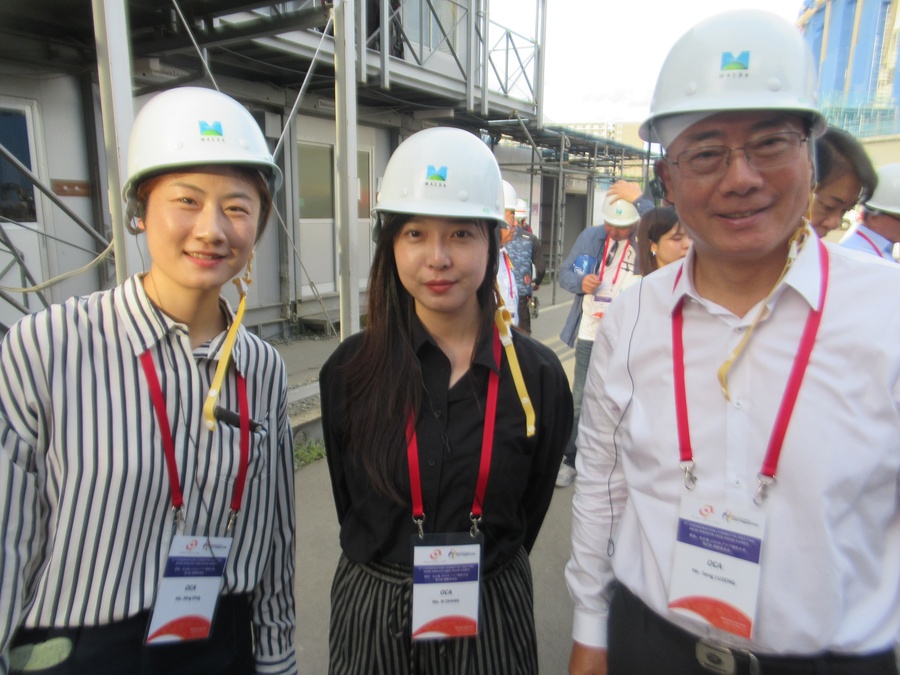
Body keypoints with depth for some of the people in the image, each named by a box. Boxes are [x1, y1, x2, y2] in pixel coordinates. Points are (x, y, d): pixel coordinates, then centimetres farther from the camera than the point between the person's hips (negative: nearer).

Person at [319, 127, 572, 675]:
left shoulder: (539, 375, -12)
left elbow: (530, 508, 1)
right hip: (371, 610, 1)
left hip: (492, 613, 0)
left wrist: (480, 578, 6)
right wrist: (392, 574, 5)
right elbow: (351, 501, 0)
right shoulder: (350, 370, -12)